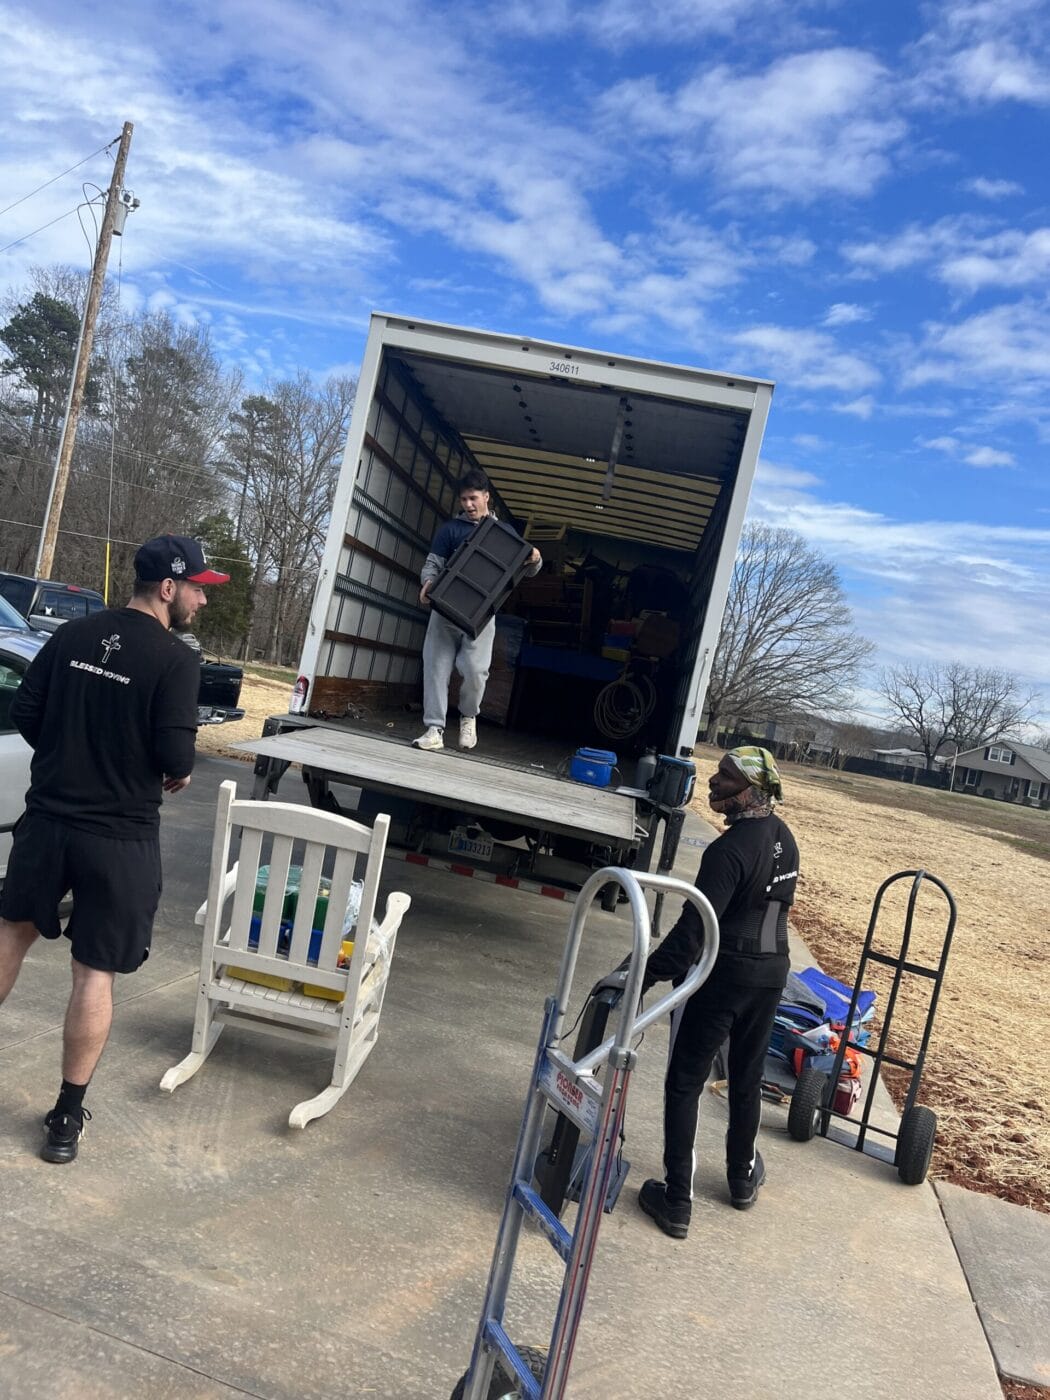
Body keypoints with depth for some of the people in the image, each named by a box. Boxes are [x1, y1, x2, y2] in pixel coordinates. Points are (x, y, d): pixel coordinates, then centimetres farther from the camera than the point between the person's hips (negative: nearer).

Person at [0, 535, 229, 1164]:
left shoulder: (73, 634, 2)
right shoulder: (176, 659, -15)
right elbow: (175, 755, -19)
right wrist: (178, 777, 3)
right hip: (120, 835, -5)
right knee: (96, 972, 6)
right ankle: (68, 1118, 17)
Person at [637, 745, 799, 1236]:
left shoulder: (730, 850, -24)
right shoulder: (783, 836, 2)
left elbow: (693, 927, -27)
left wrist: (649, 973, -23)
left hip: (722, 975, -8)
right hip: (772, 971, 8)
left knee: (684, 1084, 5)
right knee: (747, 1079, 23)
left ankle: (676, 1201, 10)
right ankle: (743, 1178, 40)